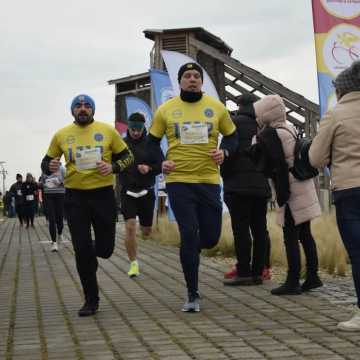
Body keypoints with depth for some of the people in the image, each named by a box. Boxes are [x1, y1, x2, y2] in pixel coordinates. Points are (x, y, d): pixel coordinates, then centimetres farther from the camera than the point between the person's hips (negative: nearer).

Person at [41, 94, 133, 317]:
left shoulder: (107, 131, 0)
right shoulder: (62, 135, 4)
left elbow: (127, 156, 6)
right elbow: (46, 162, 13)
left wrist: (113, 167, -14)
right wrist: (50, 167, -12)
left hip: (103, 194, -1)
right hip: (75, 197, 1)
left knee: (105, 249, 3)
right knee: (82, 250, -1)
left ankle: (90, 257, 41)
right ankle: (91, 300, 13)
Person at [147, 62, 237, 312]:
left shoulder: (216, 107, 4)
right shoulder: (166, 110, 2)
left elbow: (232, 137, 14)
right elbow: (153, 142, 11)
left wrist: (224, 151, -7)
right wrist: (160, 162, -7)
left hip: (209, 180, 2)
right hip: (178, 181, -2)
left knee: (211, 237, 3)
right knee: (189, 235, -5)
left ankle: (190, 251, 42)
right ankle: (193, 295, 6)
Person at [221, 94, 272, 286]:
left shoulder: (236, 122, -6)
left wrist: (225, 174, 1)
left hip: (238, 185, -6)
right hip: (261, 186, 6)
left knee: (241, 229, -5)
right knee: (259, 229, 7)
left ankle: (243, 272, -6)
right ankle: (258, 272, 9)